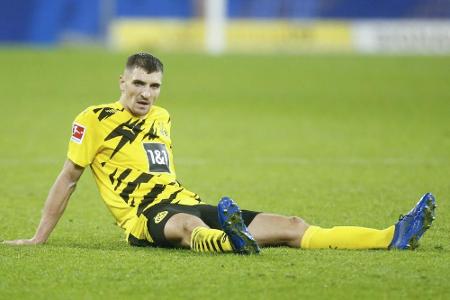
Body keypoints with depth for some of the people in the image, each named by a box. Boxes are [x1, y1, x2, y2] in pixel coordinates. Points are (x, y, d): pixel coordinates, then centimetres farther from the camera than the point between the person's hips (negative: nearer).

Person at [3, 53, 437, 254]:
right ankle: (230, 240, -82)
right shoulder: (95, 120, 0)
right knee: (185, 225, -45)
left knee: (289, 227, -5)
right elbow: (69, 177, 2)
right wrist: (38, 238, 0)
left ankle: (395, 237, -13)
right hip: (147, 219, -7)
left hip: (183, 203, 7)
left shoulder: (161, 119, 20)